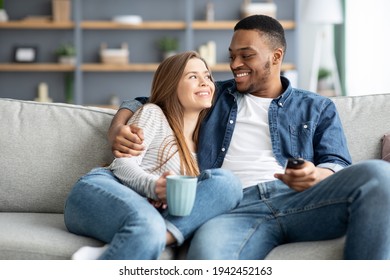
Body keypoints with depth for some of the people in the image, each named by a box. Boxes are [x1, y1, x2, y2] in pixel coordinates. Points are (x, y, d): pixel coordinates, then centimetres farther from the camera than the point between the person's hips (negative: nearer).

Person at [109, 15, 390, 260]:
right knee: (207, 255, -42)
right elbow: (143, 104, 33)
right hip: (236, 208, -1)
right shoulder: (213, 96, 29)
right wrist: (118, 130, 8)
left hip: (301, 200, 1)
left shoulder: (317, 108, 25)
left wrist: (316, 176, -15)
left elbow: (338, 164, 12)